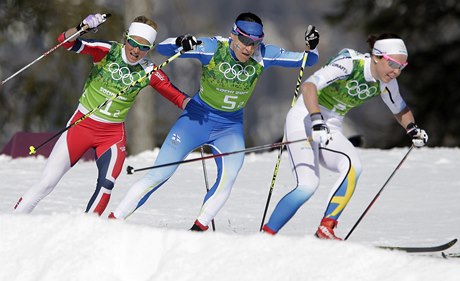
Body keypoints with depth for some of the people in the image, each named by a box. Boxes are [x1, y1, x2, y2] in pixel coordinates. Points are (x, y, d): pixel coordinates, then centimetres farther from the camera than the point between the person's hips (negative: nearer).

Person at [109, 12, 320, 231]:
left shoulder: (263, 56, -13)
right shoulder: (213, 48, -21)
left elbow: (305, 60, -6)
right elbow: (163, 48, -22)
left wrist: (310, 48, -29)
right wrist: (180, 44, -44)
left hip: (230, 127, 2)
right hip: (198, 119, -2)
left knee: (229, 175, -26)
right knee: (158, 175, -7)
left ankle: (200, 228, -16)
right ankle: (114, 219, 5)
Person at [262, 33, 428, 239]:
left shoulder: (385, 82, -1)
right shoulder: (349, 64, -24)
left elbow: (400, 109, 17)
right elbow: (308, 86, -34)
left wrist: (412, 129, -4)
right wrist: (317, 121, -47)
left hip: (330, 130, 7)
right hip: (304, 120, -7)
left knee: (353, 166, -24)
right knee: (308, 184, -23)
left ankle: (326, 230, -20)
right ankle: (266, 234, -10)